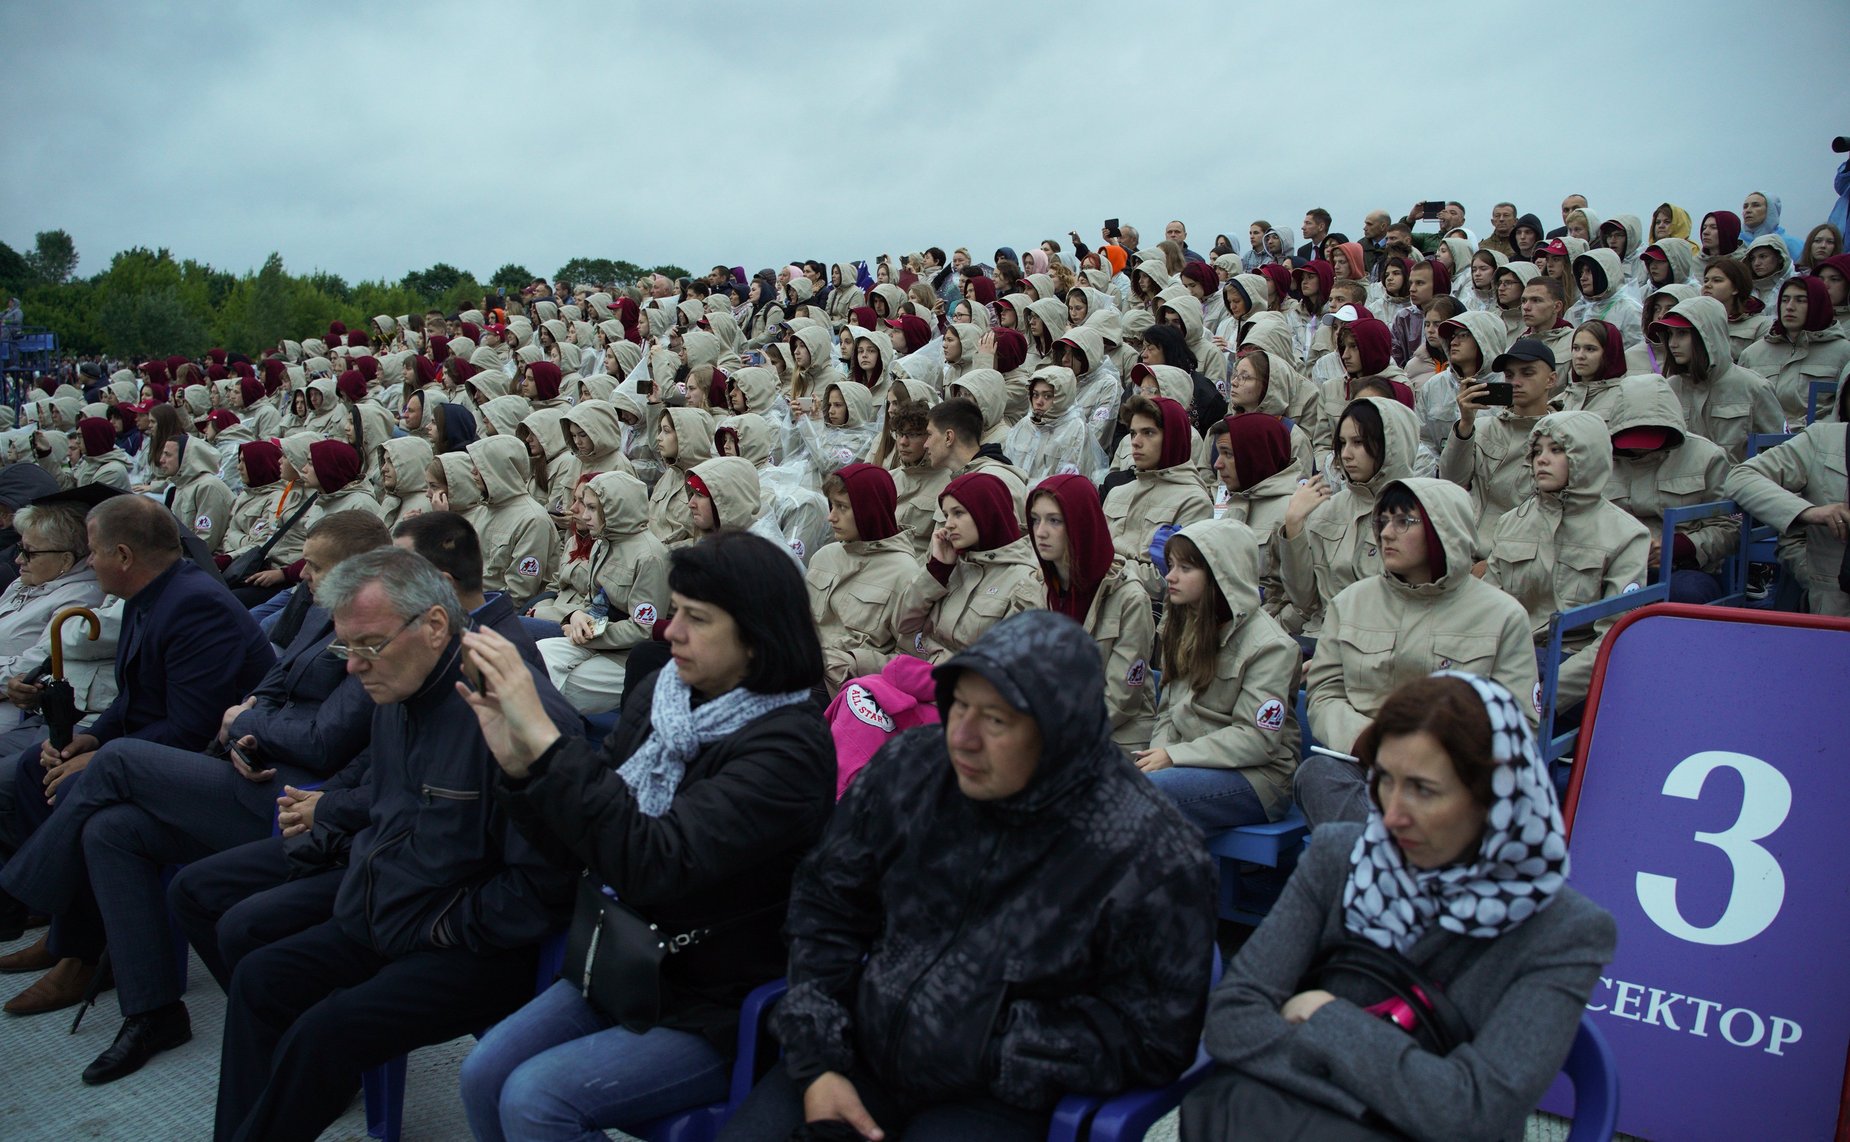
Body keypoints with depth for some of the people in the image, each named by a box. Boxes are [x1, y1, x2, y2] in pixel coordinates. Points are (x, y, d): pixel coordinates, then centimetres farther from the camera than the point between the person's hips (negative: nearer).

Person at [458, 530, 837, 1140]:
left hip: (720, 1012, -6)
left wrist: (546, 737, -35)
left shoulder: (788, 746, -23)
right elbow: (579, 846, 1)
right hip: (627, 968, 7)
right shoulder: (658, 695, -2)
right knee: (483, 1075, -4)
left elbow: (655, 866, -34)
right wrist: (518, 764, -18)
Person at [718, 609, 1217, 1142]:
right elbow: (824, 907, 5)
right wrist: (816, 1065, -4)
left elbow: (1151, 1035, -12)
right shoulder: (908, 767, -4)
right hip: (856, 1057, 5)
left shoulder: (1152, 856, -18)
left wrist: (991, 1056, -16)